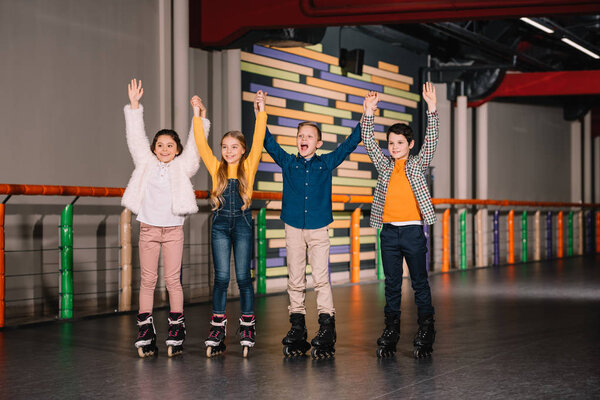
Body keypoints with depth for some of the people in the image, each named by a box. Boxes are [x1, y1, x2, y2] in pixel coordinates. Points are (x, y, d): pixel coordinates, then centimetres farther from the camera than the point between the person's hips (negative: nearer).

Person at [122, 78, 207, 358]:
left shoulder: (183, 167, 7)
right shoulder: (146, 163, 9)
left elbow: (195, 145, 1)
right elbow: (136, 138, 5)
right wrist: (134, 106, 1)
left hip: (173, 229, -1)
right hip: (148, 228, 1)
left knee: (173, 280, 0)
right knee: (147, 280, 2)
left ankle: (176, 333, 4)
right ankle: (145, 334, 5)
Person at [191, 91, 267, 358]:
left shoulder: (249, 167, 4)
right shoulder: (216, 168, 7)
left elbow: (258, 140, -2)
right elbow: (201, 143, 3)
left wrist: (261, 111, -5)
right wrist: (197, 115, -1)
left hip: (242, 223, -1)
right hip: (220, 225, 1)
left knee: (243, 276, 0)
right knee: (221, 277, -2)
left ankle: (248, 328, 7)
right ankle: (217, 330, 2)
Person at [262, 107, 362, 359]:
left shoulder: (326, 163, 7)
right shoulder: (288, 163, 9)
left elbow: (350, 144, 8)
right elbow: (269, 143, 7)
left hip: (318, 229, -2)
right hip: (293, 228, 2)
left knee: (321, 277, -8)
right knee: (295, 279, 4)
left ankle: (327, 327, -6)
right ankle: (297, 326, 11)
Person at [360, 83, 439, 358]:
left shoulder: (418, 165, 3)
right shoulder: (384, 166, 10)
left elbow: (431, 140, -7)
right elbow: (368, 142, 4)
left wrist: (431, 109, -18)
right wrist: (368, 113, -7)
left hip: (413, 230, -3)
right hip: (389, 231, 3)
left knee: (420, 282, 2)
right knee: (391, 283, 8)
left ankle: (425, 333, 7)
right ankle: (391, 331, 13)